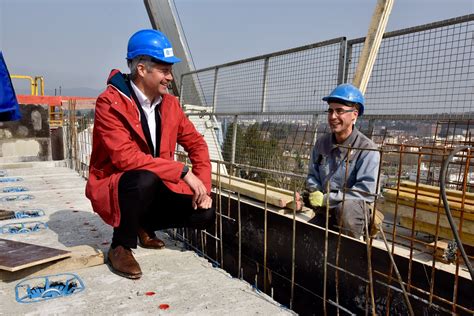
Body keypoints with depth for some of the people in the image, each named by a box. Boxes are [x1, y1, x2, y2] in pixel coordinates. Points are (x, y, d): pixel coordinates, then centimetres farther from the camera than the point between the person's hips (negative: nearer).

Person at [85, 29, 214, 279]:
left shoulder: (169, 103, 1)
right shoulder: (110, 103, -18)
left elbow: (196, 144, 6)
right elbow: (125, 157, -29)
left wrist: (203, 188, -7)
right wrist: (182, 172, -30)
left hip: (155, 188, 6)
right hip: (113, 189, -5)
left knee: (204, 214, -12)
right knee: (145, 179, -38)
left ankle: (144, 225, 16)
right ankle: (121, 247, -10)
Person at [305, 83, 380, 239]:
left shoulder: (367, 149, -17)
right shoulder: (322, 143, 2)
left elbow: (366, 191, -24)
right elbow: (312, 175, 12)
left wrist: (326, 199, -24)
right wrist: (314, 193, -11)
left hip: (355, 209, -6)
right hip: (325, 211, 6)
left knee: (346, 207, -39)